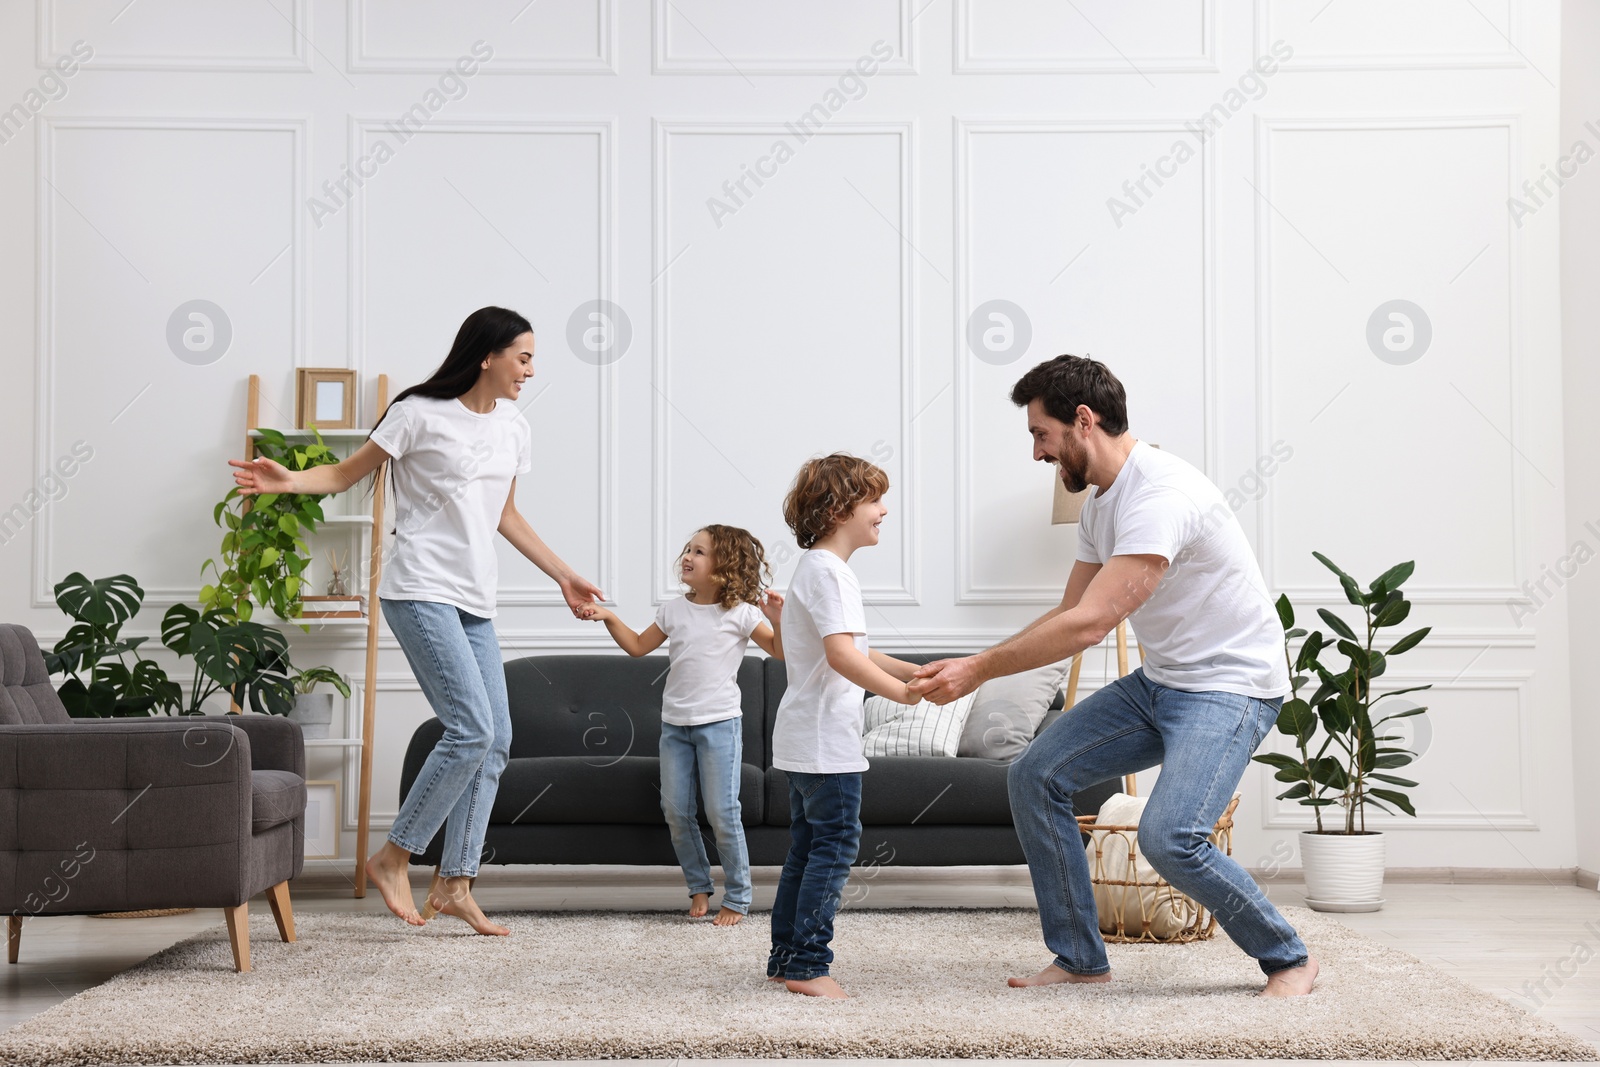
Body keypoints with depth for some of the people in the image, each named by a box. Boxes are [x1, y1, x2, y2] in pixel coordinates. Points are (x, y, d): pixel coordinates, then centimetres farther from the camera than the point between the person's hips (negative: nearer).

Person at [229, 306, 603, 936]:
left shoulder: (512, 429, 15)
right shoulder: (420, 414, -5)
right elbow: (347, 473, -1)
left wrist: (562, 576, 27)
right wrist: (290, 480, -20)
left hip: (473, 601, 8)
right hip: (420, 591, -8)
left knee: (496, 740, 3)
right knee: (471, 729, -17)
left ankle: (454, 885, 11)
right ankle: (393, 859, -2)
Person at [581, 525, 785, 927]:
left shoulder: (740, 613, -5)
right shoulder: (673, 610, 8)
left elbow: (779, 652, -3)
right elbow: (639, 646, 18)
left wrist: (776, 620, -19)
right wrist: (609, 618, 8)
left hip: (719, 721, -5)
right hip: (675, 723, 5)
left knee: (722, 812, -6)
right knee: (675, 811, 4)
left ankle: (737, 898, 5)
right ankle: (699, 887, 19)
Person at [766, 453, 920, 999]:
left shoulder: (811, 567, 19)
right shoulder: (829, 570, -15)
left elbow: (854, 653, 23)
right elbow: (841, 655, -27)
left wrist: (913, 671, 18)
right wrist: (900, 690, -30)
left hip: (803, 738, 11)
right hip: (826, 737, -11)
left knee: (807, 846, 14)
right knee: (836, 842, -7)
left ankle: (785, 957, 19)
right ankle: (807, 963, -4)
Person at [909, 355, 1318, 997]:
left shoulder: (1160, 492, -25)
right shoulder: (1099, 504, 8)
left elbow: (1091, 624, -31)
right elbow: (1069, 612, 14)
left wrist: (979, 671, -25)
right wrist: (973, 668, 3)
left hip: (1232, 685, -10)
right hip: (1157, 681, 10)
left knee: (1169, 837, -26)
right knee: (1034, 777, 1)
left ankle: (1288, 959, 0)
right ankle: (1080, 958, 12)